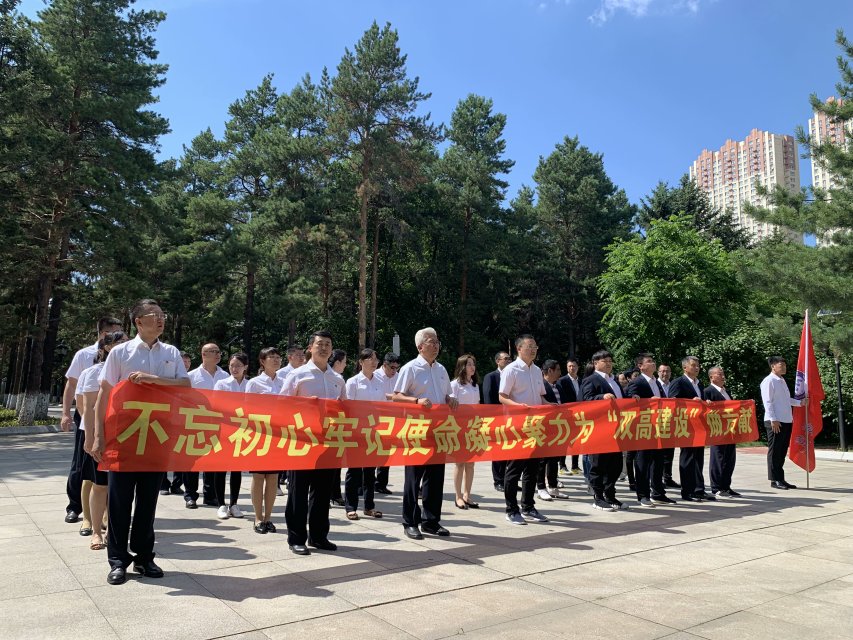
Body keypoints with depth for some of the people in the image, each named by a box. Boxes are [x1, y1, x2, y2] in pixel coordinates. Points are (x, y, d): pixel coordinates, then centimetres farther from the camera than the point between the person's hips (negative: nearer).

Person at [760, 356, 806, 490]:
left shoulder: (782, 381, 17)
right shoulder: (769, 381, -10)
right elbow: (767, 402, -15)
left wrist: (800, 402, 8)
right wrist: (773, 420, -19)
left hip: (787, 421, 9)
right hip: (775, 422, -9)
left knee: (782, 451, 13)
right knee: (774, 451, -2)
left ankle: (780, 478, 21)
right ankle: (774, 480, 5)